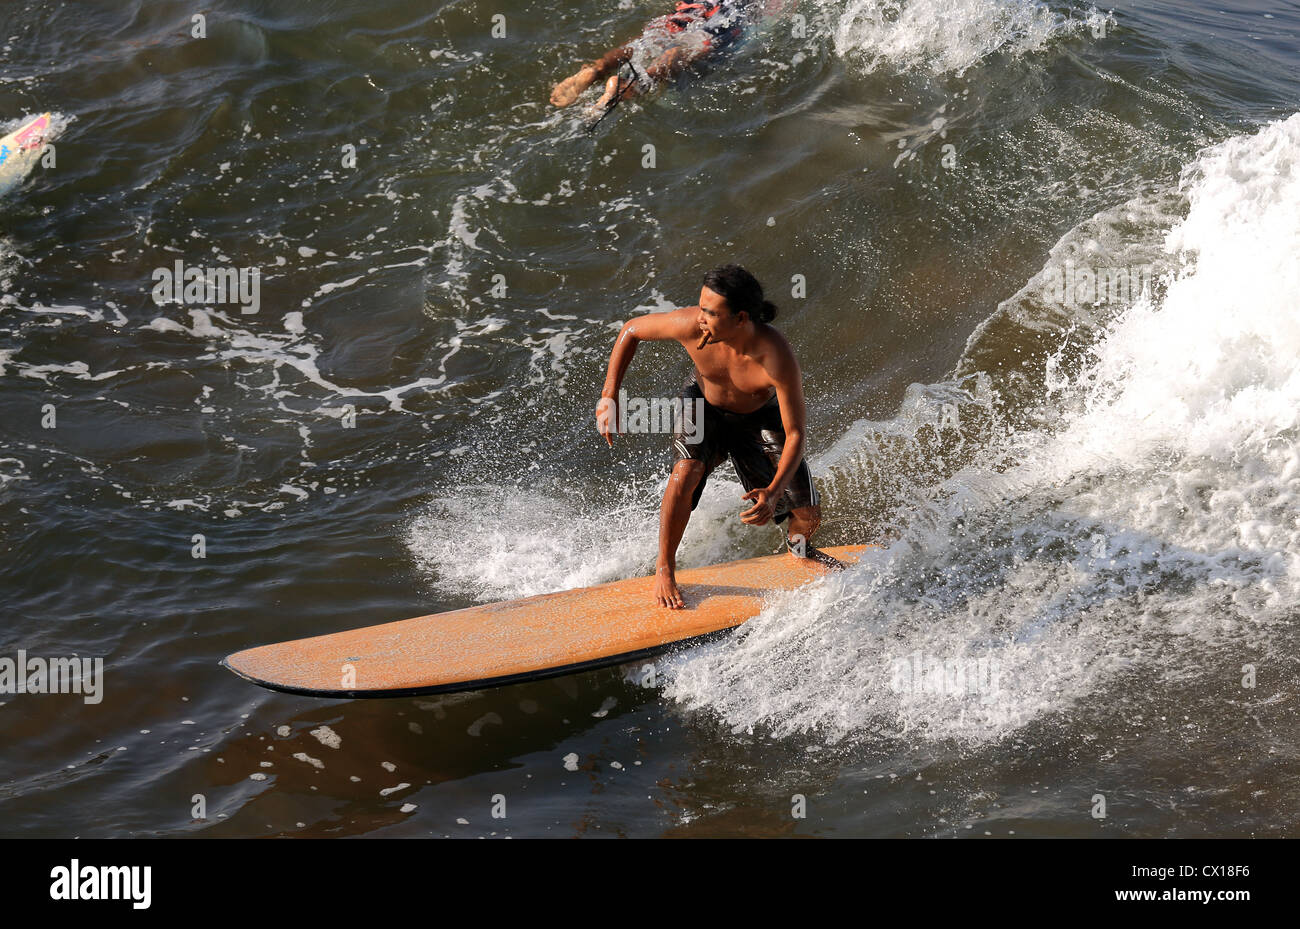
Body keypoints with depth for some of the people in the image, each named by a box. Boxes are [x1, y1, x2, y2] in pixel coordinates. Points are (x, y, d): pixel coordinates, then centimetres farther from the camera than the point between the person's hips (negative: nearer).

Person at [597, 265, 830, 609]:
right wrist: (609, 396, -17)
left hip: (760, 416, -1)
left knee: (808, 516, -4)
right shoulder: (690, 325, -35)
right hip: (703, 404, 1)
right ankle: (664, 568, -9)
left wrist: (774, 492, -45)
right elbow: (631, 329, -14)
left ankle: (798, 546, 34)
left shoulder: (776, 357, -40)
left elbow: (796, 433, -32)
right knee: (686, 472, -30)